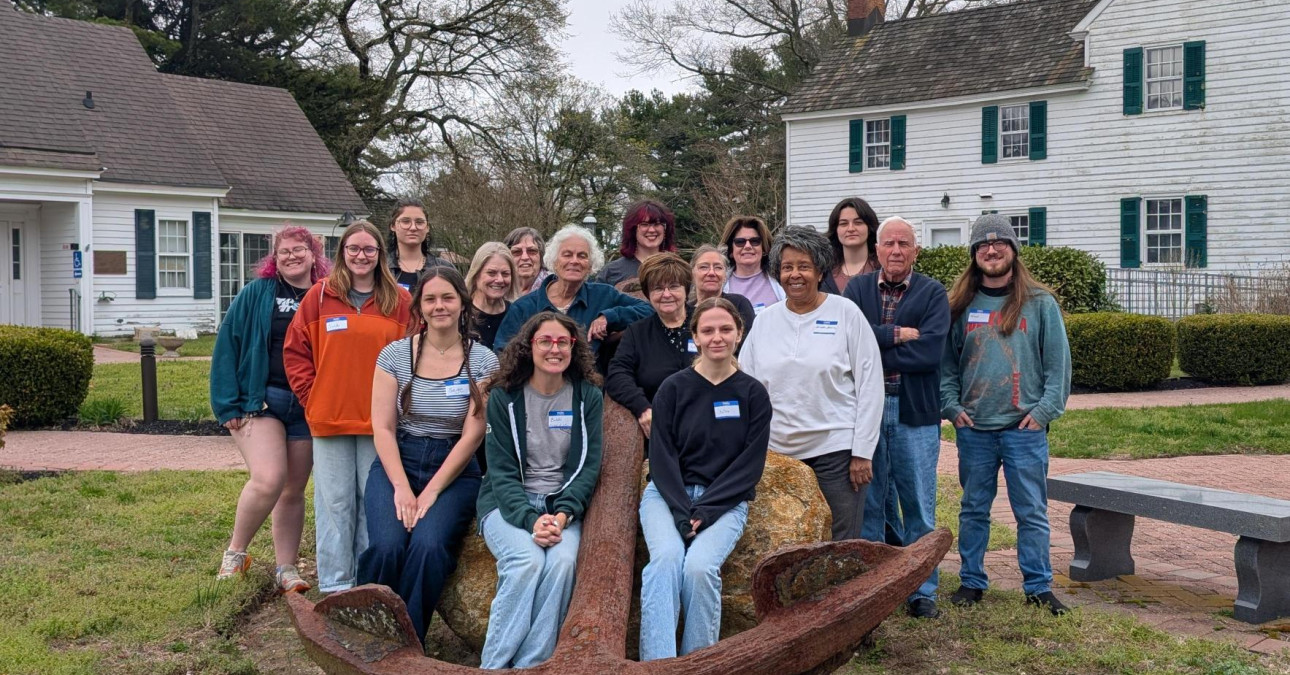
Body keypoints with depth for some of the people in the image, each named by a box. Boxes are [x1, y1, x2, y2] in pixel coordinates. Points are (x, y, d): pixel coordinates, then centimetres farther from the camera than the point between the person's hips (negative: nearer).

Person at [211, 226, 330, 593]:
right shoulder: (255, 295, 0)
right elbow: (227, 348, -1)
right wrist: (230, 405, -7)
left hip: (308, 407, 3)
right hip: (260, 401, -3)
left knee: (294, 490, 9)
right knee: (268, 479, -19)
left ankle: (286, 569, 19)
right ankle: (235, 553, 2)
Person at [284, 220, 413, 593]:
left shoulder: (399, 301, 4)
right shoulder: (320, 296, 4)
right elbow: (295, 352, 6)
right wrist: (311, 397, -1)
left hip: (378, 421, 0)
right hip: (330, 419, 0)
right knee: (335, 502, 3)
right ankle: (335, 584, 11)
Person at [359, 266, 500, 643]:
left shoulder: (482, 361, -1)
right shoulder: (395, 355, 3)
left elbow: (472, 434, -5)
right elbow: (383, 428, -1)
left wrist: (431, 491, -12)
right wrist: (402, 488, -13)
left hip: (455, 471, -1)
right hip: (396, 463, 1)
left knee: (428, 547, -28)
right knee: (387, 547, -26)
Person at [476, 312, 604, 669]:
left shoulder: (588, 396, 3)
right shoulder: (504, 397, -2)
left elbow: (589, 465, 0)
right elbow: (501, 471, -6)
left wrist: (562, 515, -17)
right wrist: (531, 519, -22)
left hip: (563, 505, 2)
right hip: (508, 503, -1)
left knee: (562, 561, -31)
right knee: (527, 561, -32)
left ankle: (530, 666, -23)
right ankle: (494, 665, -23)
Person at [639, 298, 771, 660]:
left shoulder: (753, 394, 4)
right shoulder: (673, 388, 3)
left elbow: (750, 465, -1)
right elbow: (661, 456, -1)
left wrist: (704, 511, -12)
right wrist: (683, 513, -15)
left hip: (726, 501, 0)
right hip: (668, 494, 0)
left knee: (700, 566, -29)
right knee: (666, 557, -30)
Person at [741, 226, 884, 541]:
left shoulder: (846, 313, 0)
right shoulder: (765, 320, 9)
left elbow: (870, 383, -2)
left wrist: (862, 452, -6)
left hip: (836, 449, -3)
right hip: (778, 452, 3)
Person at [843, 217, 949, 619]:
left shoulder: (933, 293, 3)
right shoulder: (857, 289, 9)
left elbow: (930, 351, -12)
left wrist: (870, 352, -10)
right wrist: (897, 335, -13)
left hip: (915, 414, -1)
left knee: (919, 507, 5)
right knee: (868, 503, 8)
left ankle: (923, 592, 15)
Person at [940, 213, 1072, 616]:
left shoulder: (1040, 303, 2)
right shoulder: (960, 305, 8)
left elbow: (1058, 363, 0)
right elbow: (946, 363, 10)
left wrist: (1045, 410, -8)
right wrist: (952, 406, -1)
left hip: (1025, 428, -2)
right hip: (973, 428, 2)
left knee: (1032, 511, 2)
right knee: (974, 509, 10)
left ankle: (1038, 586, 10)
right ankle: (972, 582, 20)